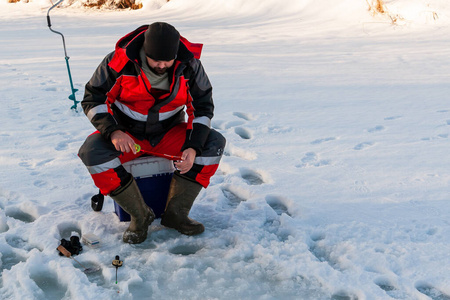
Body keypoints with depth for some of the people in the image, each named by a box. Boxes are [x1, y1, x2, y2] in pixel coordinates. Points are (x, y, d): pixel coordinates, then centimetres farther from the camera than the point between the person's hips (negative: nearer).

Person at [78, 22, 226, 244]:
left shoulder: (189, 65, -14)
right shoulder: (119, 62, -19)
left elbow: (203, 107, -7)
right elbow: (92, 99, -11)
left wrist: (193, 147, -21)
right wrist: (113, 132, -29)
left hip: (169, 134, 2)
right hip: (127, 135, -1)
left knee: (214, 142, -20)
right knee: (92, 152, -30)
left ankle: (176, 213, -13)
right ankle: (140, 216, -16)